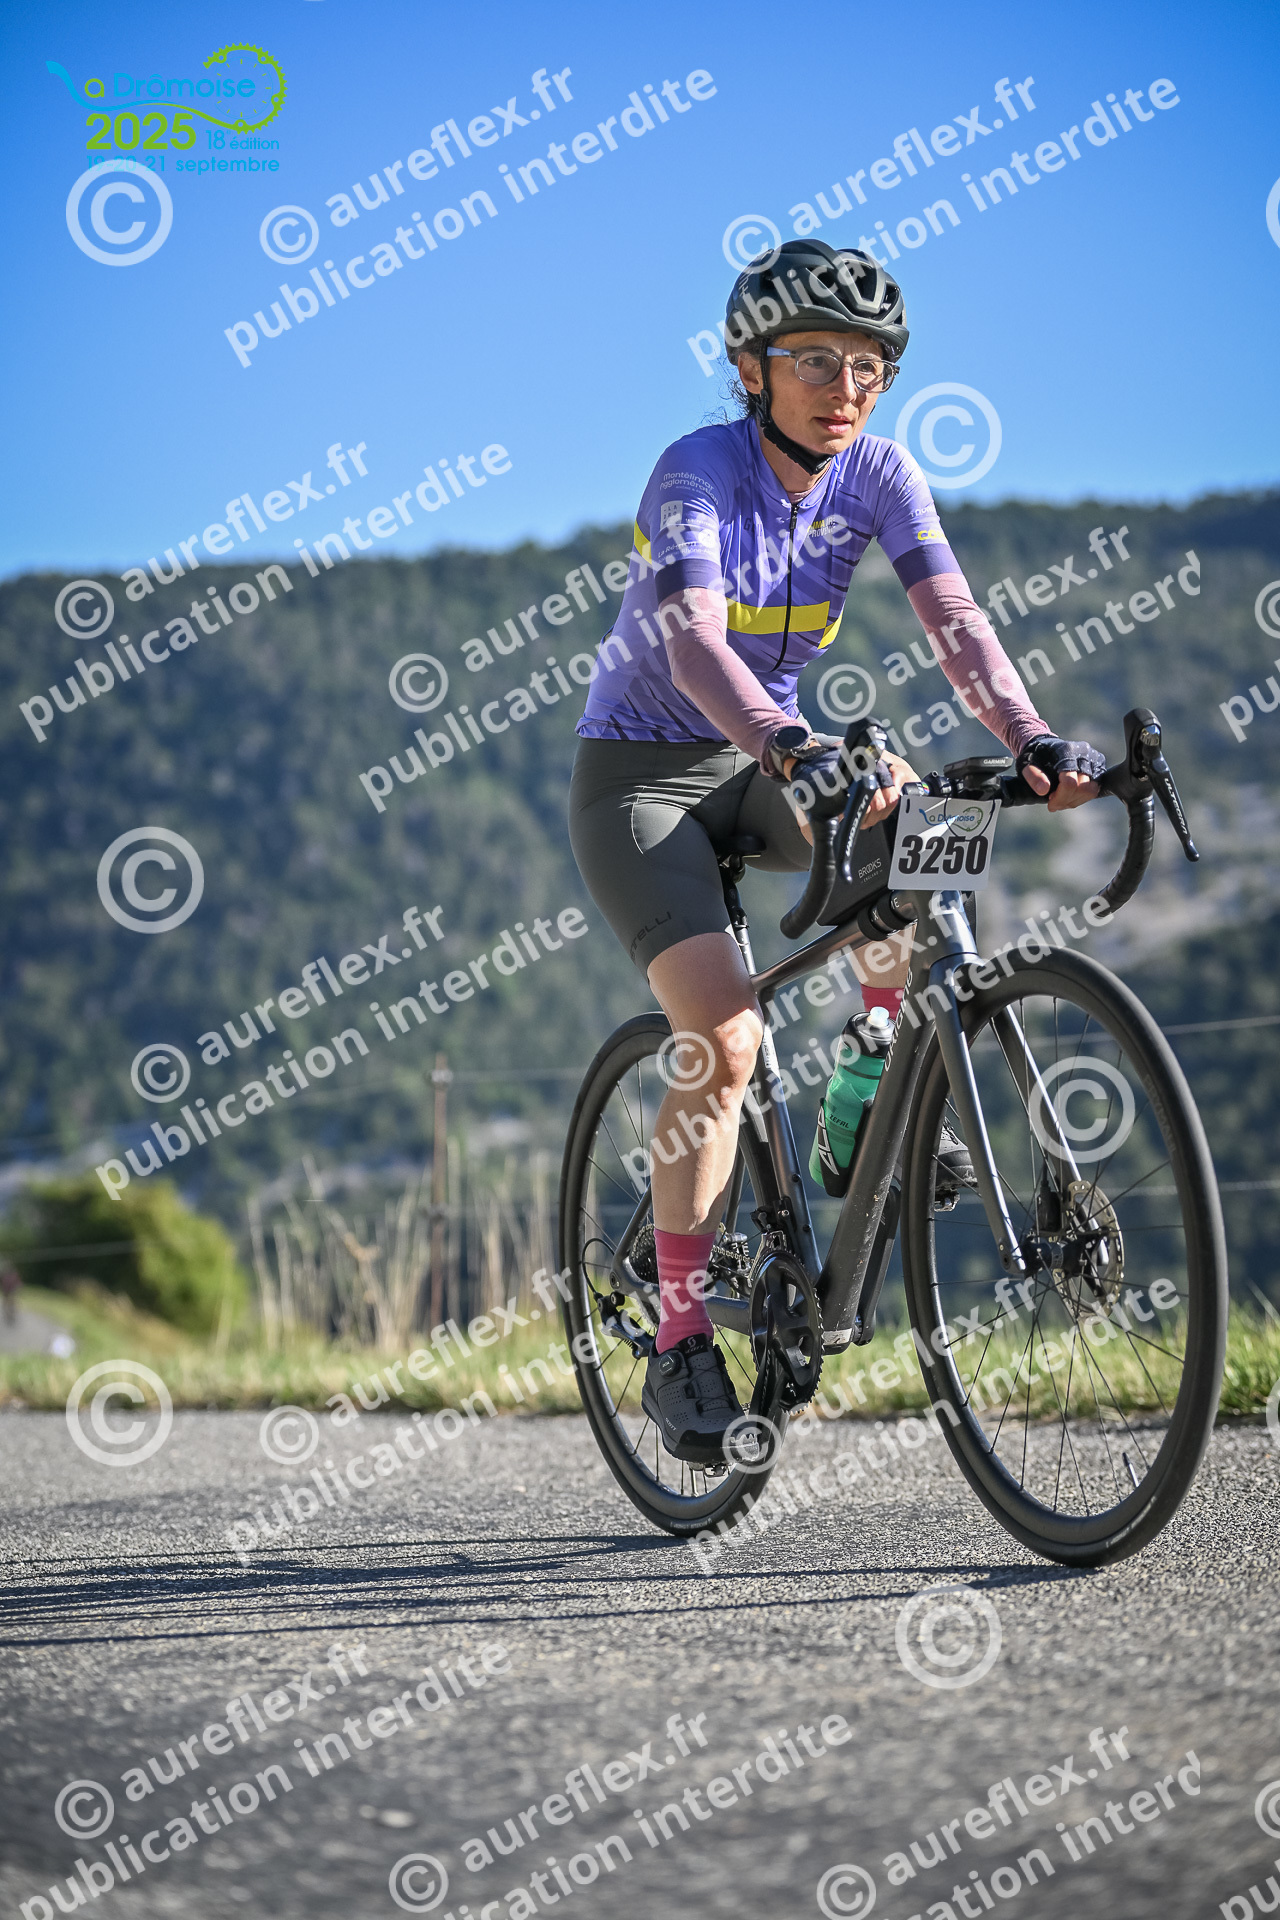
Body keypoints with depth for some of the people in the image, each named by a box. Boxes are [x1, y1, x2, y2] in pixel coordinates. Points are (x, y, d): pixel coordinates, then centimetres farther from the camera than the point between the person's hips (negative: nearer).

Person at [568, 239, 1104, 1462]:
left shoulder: (877, 476, -8)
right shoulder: (697, 473, -23)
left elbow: (954, 623, -19)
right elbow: (693, 640, -39)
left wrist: (1032, 741, -38)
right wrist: (793, 748, -58)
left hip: (760, 762, 5)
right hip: (642, 771, -5)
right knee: (725, 1041, -21)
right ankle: (680, 1343, -9)